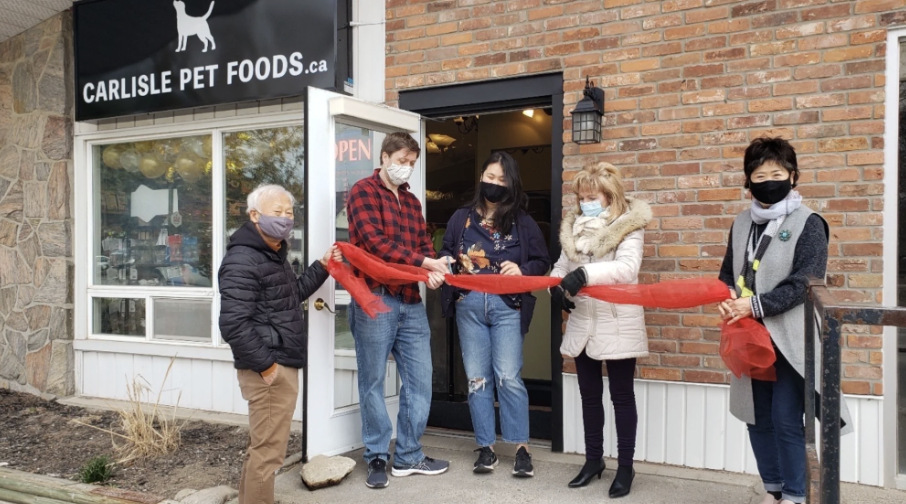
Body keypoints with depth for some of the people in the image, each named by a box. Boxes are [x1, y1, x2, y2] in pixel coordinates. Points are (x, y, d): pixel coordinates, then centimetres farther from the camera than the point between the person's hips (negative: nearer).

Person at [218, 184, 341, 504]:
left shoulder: (274, 254, 17)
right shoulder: (242, 260, -16)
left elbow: (291, 296, 29)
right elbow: (233, 325, -24)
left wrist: (321, 268, 18)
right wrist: (265, 364, -21)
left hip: (283, 365, 11)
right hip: (269, 369, -11)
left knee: (261, 446, 20)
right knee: (268, 450, -4)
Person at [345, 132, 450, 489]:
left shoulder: (411, 201, 20)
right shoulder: (363, 191, -2)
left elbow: (424, 241, 14)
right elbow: (375, 242, -15)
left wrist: (432, 269, -8)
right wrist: (422, 262, -16)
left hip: (411, 301, 7)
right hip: (374, 298, -7)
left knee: (419, 379, 8)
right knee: (373, 381, 4)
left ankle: (408, 456, 21)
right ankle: (378, 457, 17)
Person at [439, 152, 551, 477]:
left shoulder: (522, 221, 4)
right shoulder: (462, 218, 10)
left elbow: (542, 262, 5)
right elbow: (446, 252, 14)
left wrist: (522, 271, -14)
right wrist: (445, 263, -8)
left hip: (507, 305, -2)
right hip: (468, 305, 3)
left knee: (508, 377, -4)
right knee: (477, 377, 7)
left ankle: (521, 447, 9)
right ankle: (486, 447, 17)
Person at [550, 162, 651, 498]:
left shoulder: (629, 226, -10)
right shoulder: (574, 225, 8)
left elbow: (627, 267, -25)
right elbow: (562, 264, 14)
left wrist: (586, 274, -37)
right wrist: (557, 284, -8)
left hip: (617, 325, -6)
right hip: (582, 323, 6)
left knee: (621, 396, 6)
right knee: (589, 395, 15)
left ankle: (625, 467, 19)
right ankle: (593, 460, 30)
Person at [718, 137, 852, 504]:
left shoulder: (808, 224, -7)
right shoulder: (742, 224, 10)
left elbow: (804, 284, -15)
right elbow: (727, 272, 15)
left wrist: (755, 304, -21)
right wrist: (728, 298, -7)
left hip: (790, 340, -5)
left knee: (786, 420, -3)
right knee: (757, 418, 12)